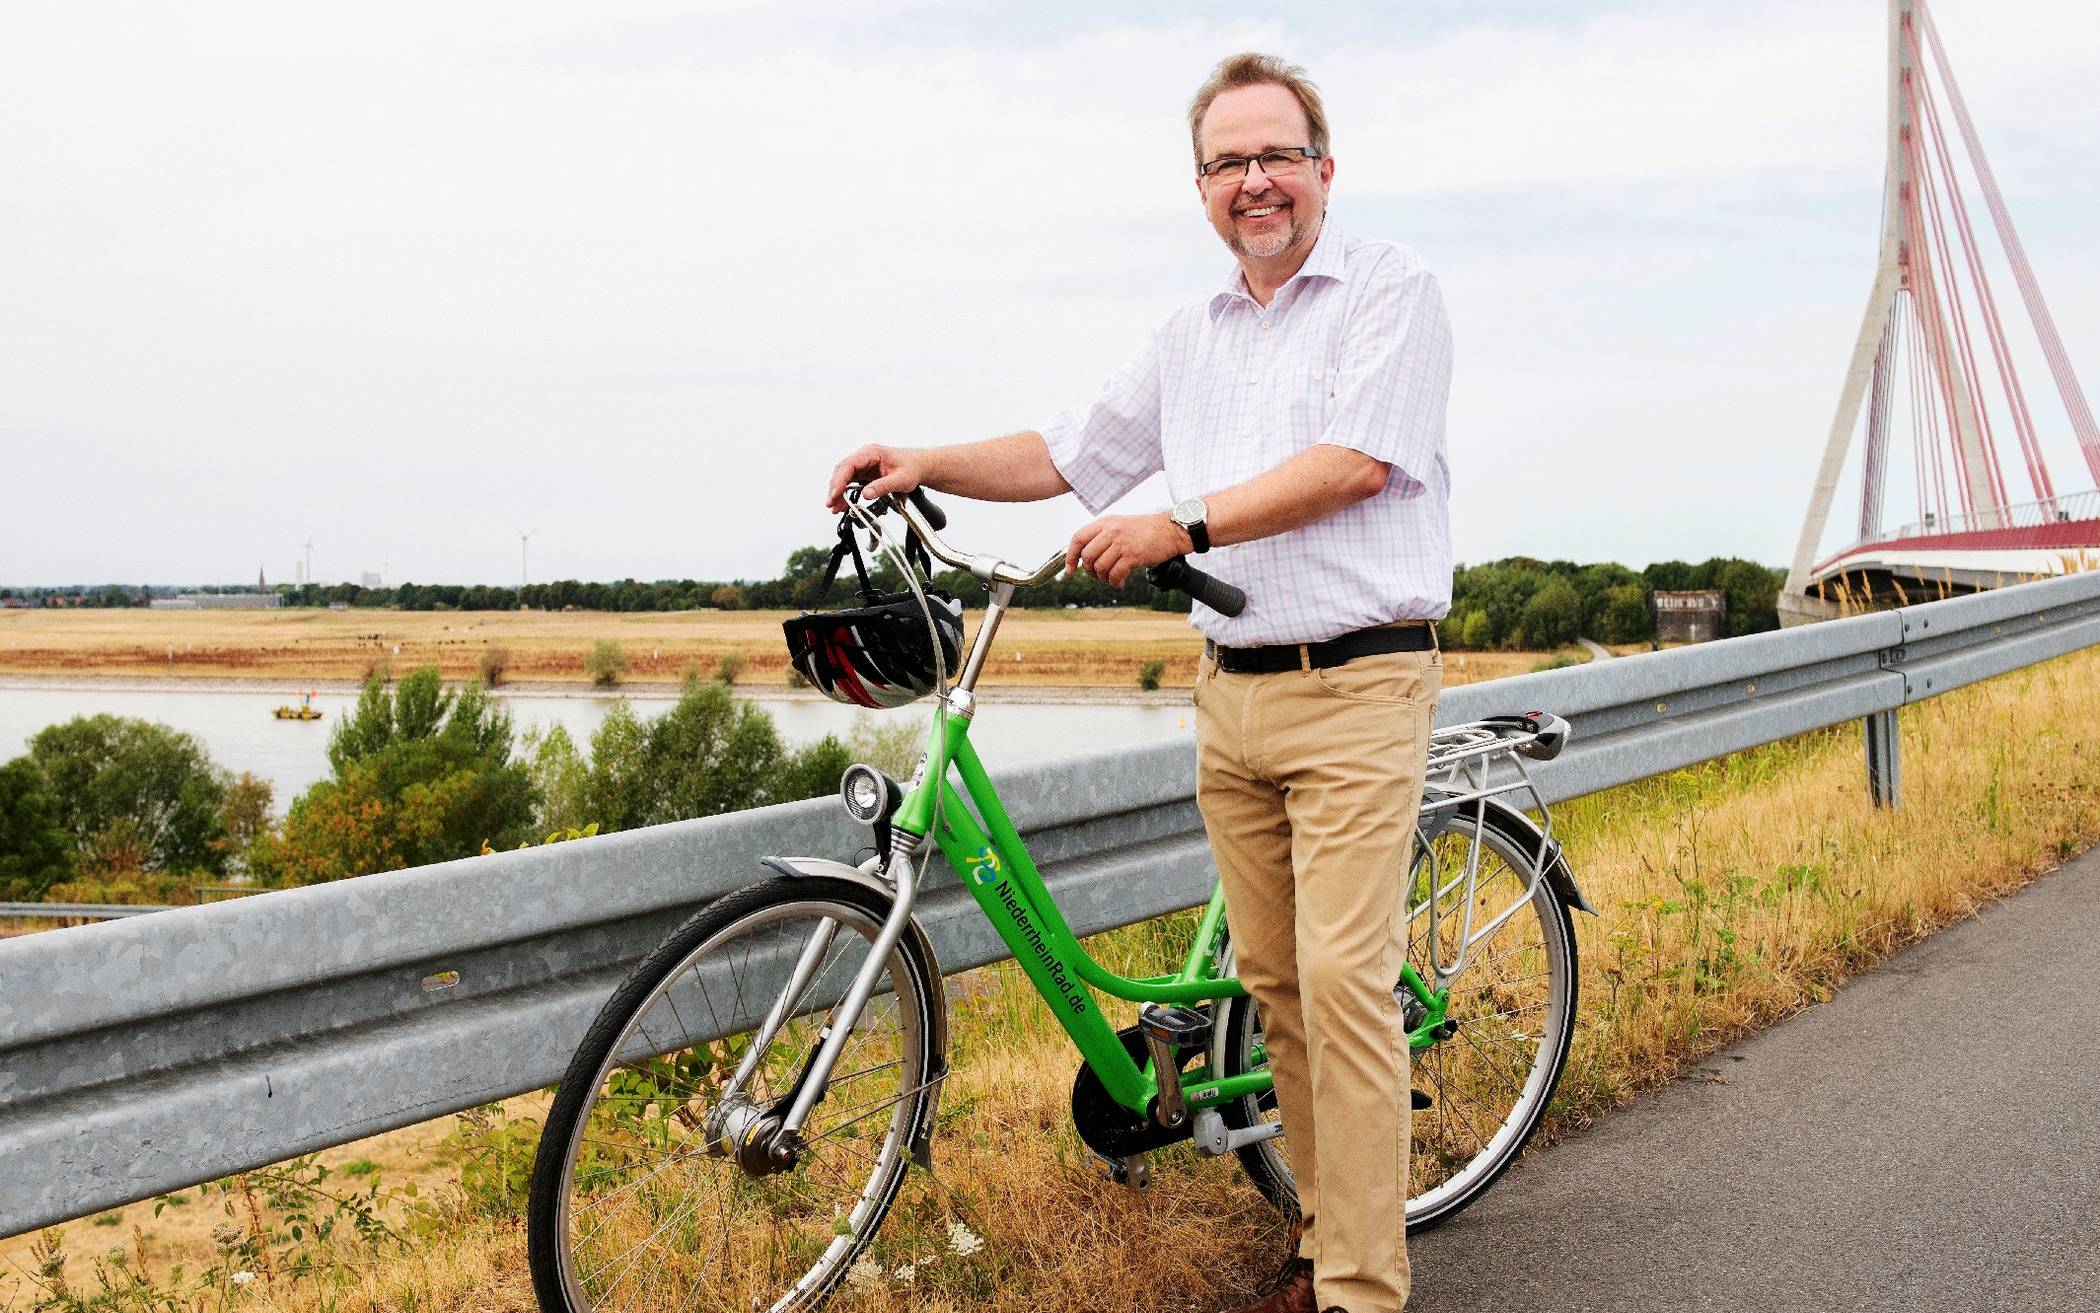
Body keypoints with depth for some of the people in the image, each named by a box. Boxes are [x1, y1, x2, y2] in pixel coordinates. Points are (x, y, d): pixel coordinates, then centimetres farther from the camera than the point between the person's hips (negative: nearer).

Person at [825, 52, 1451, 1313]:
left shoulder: (1392, 288, -2)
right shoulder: (1193, 337, 18)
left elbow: (1355, 461, -14)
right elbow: (1066, 453, 22)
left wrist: (1183, 524, -17)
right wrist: (926, 465, 8)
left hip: (1357, 688, -6)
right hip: (1231, 692, 6)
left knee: (1343, 976, -12)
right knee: (1273, 979, 7)